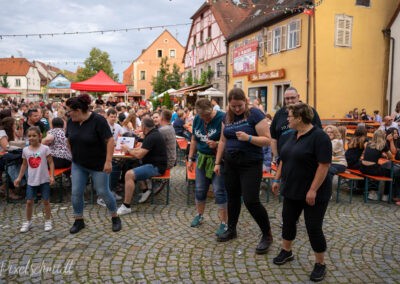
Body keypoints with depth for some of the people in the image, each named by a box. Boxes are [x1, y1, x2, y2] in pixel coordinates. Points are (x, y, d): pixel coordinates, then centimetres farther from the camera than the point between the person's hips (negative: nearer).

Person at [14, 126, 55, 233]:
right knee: (29, 201, 7)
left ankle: (48, 221, 21)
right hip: (31, 180, 3)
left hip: (44, 180, -3)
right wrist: (19, 178, 11)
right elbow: (24, 165, 13)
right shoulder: (25, 150, 2)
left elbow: (51, 163, -6)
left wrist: (52, 176, -14)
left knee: (46, 201, 6)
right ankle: (28, 222, 24)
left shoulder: (45, 148, -8)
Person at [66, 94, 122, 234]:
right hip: (78, 165, 5)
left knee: (103, 192, 3)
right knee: (76, 193, 3)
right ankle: (79, 220, 23)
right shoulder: (71, 122, -1)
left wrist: (108, 161, -25)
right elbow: (69, 140, 13)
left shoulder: (98, 120, -20)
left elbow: (110, 140, -22)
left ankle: (115, 217, 23)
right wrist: (74, 155, 13)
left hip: (98, 165, -5)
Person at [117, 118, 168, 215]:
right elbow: (142, 149, 22)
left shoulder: (152, 137, -19)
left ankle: (126, 207, -19)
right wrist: (129, 149, 9)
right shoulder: (154, 133, 14)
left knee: (129, 174, -22)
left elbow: (139, 155, -21)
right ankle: (145, 190, 15)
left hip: (155, 167, -11)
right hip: (155, 164, 11)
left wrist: (128, 150, -3)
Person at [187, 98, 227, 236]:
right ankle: (199, 215, 35)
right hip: (202, 158, 6)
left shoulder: (222, 118, -16)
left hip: (218, 160, -6)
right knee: (199, 189, 14)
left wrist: (217, 144, -31)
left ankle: (224, 223, 9)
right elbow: (194, 140, 12)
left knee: (219, 191, -3)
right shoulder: (197, 119, 3)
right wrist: (191, 158, 11)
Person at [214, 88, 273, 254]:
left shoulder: (255, 114, -11)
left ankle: (267, 235, 13)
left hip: (251, 164, -6)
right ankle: (231, 230, 33)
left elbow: (267, 140, -15)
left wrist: (248, 137, -29)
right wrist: (217, 162, 12)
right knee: (232, 197, 15)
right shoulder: (227, 117, 7)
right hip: (231, 163, 6)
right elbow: (223, 141, 13)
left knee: (251, 201, -7)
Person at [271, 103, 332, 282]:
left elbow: (324, 165, -21)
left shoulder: (319, 137, -18)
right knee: (288, 221, 16)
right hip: (292, 190, 8)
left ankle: (320, 264, 19)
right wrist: (277, 179, 13)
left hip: (313, 193, -8)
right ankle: (286, 252, 35)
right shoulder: (293, 135, 7)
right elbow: (284, 160, 15)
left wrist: (313, 190, -23)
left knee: (313, 228, 2)